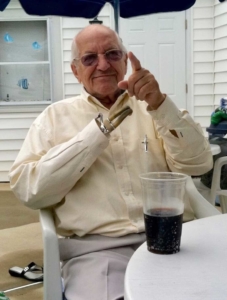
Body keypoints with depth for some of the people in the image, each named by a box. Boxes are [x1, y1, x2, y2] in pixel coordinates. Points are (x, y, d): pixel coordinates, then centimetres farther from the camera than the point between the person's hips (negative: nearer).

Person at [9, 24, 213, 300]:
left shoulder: (152, 107, 14)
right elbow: (28, 190, -4)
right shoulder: (55, 116, 9)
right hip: (98, 248, -1)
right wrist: (100, 128, -8)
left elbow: (198, 164, 3)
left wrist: (160, 104, -12)